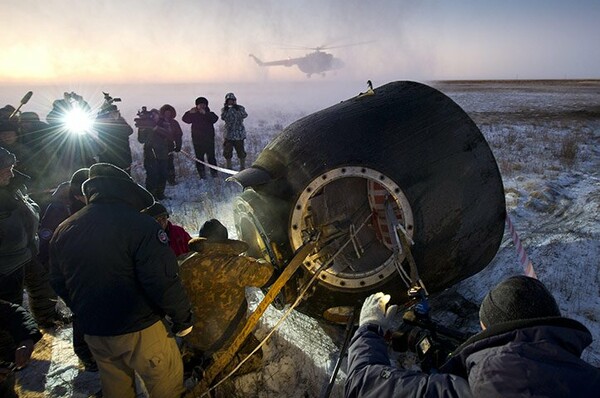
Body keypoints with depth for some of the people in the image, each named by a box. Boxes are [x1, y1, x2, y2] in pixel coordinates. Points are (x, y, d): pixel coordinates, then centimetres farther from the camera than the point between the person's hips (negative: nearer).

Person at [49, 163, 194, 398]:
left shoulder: (63, 230, 1)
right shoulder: (140, 225, -21)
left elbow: (59, 283, 11)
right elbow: (163, 282, -24)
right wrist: (183, 317, -10)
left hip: (92, 332, 7)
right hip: (138, 331, -6)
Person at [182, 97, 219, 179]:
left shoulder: (210, 114, 6)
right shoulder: (194, 115, 10)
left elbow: (215, 119, -16)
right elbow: (184, 119, -4)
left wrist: (205, 113, -29)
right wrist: (190, 113, -23)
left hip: (209, 141, -1)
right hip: (197, 142, 1)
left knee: (211, 158, -2)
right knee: (199, 158, 3)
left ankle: (214, 173, 7)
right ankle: (202, 174, 9)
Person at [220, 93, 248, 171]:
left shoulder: (240, 108, 0)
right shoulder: (225, 109, 5)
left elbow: (245, 116, -17)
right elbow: (223, 117, -12)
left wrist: (237, 108, -26)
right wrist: (226, 108, -23)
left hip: (239, 134, -3)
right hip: (229, 134, 3)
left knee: (241, 151, 0)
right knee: (227, 152, 8)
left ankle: (242, 167, 14)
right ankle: (229, 168, 23)